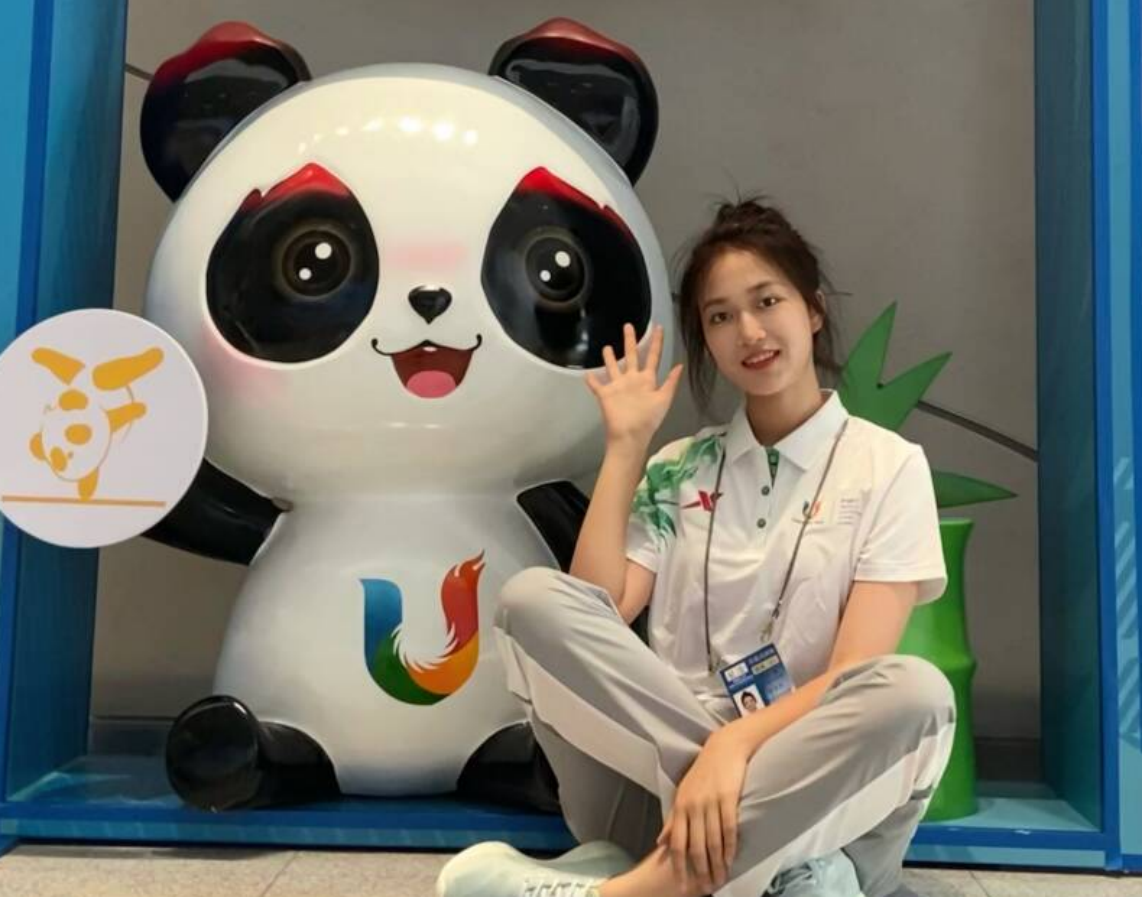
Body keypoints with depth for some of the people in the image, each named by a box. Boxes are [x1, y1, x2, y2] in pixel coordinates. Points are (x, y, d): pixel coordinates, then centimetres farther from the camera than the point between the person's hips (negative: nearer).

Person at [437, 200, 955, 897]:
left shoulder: (888, 464, 4)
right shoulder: (678, 470, 12)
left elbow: (859, 676, -8)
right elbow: (595, 617, -2)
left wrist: (735, 743, -25)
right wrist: (625, 446, 1)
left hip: (814, 798, -2)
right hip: (659, 775, 3)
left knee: (917, 691, -33)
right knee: (535, 599, -20)